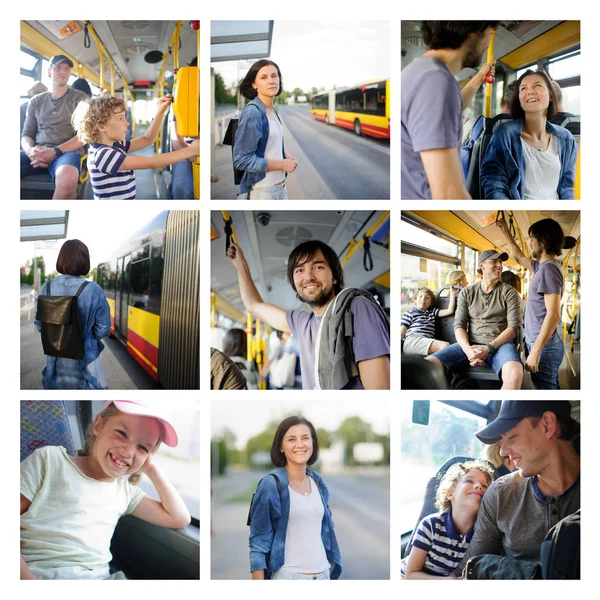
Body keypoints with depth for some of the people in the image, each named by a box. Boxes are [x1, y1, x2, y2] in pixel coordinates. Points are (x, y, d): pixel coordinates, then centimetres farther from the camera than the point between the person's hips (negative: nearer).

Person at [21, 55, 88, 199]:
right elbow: (26, 134, 17)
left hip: (67, 151, -3)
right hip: (37, 153, 3)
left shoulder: (80, 98, 11)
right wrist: (30, 150, -10)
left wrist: (56, 151, -14)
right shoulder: (36, 101, 20)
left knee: (67, 177, -42)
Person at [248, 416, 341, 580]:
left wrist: (331, 568, 14)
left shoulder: (318, 483, 7)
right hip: (288, 574, -5)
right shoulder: (270, 485, -11)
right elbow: (259, 541, -10)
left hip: (323, 573, 5)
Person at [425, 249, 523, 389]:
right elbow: (459, 325, 5)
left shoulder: (509, 292, 5)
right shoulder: (467, 292, 11)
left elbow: (514, 326, -3)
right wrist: (467, 349, -16)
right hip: (470, 344, 2)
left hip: (500, 344, -2)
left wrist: (489, 348, -17)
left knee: (514, 372, -40)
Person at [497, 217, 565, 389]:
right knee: (549, 389, 15)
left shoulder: (549, 268, -18)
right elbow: (519, 257, 33)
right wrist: (505, 231, 33)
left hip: (544, 347, -10)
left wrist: (535, 351, -25)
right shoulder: (543, 265, 11)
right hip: (541, 344, 10)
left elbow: (553, 315, -24)